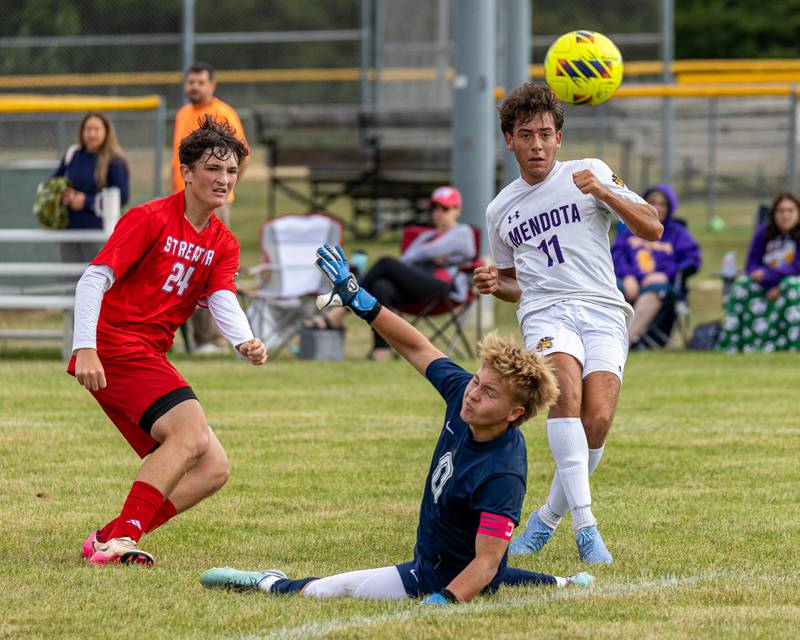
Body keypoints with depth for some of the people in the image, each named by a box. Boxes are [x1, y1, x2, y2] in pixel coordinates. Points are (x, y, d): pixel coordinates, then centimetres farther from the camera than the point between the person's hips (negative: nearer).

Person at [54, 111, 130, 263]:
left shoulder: (115, 160, -7)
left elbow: (122, 196, -12)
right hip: (69, 227, 5)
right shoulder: (72, 154, 8)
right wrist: (62, 195, -3)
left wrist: (87, 202, -13)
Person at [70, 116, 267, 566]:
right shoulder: (151, 219, -7)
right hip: (113, 348, -9)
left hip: (149, 359, 9)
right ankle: (123, 535, -30)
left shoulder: (223, 245, 14)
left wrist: (245, 341, -25)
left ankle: (108, 541, -3)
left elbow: (222, 300, -3)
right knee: (192, 432, -27)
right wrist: (85, 349, -26)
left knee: (213, 469, 2)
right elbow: (94, 280, -13)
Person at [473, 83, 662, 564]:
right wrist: (494, 285, 7)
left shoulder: (589, 172, 10)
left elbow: (652, 228, 4)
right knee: (566, 386, -31)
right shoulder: (500, 211, 19)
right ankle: (585, 523, -37)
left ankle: (549, 517, 5)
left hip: (603, 310, -1)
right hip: (545, 311, 1)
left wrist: (602, 192, -10)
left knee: (597, 421, -20)